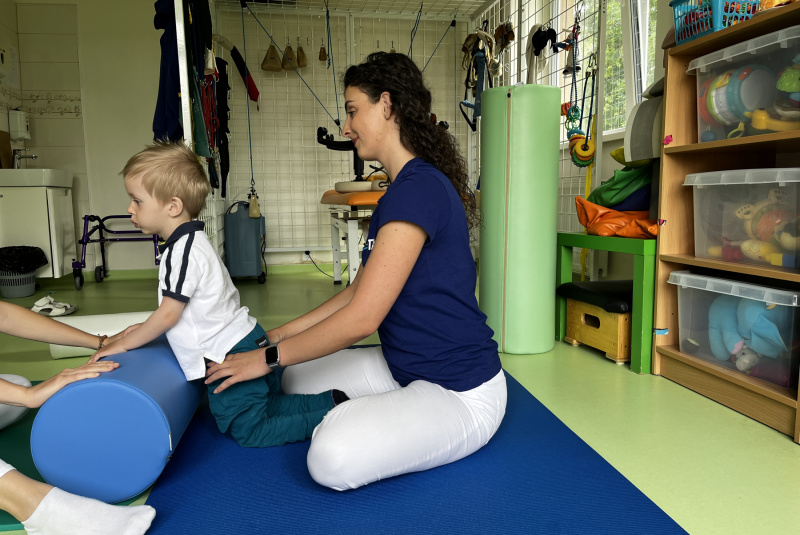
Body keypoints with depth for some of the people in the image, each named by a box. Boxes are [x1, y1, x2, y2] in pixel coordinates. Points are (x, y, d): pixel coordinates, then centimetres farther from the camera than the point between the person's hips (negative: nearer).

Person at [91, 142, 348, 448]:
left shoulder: (183, 251, -20)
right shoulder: (192, 241, 12)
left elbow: (169, 315, -16)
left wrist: (124, 344, -4)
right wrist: (147, 328, 22)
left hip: (230, 357, -10)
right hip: (248, 342, 10)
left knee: (250, 432, 3)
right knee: (266, 407, 21)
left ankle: (334, 416, -2)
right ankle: (332, 402, 16)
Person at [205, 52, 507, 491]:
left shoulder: (419, 188, -23)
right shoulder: (402, 190, 11)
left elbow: (361, 318, -24)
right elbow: (357, 291, 13)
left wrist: (269, 357, -11)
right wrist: (278, 335, 11)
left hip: (460, 391, -9)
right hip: (407, 368, 9)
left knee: (332, 458, -27)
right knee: (297, 377, 11)